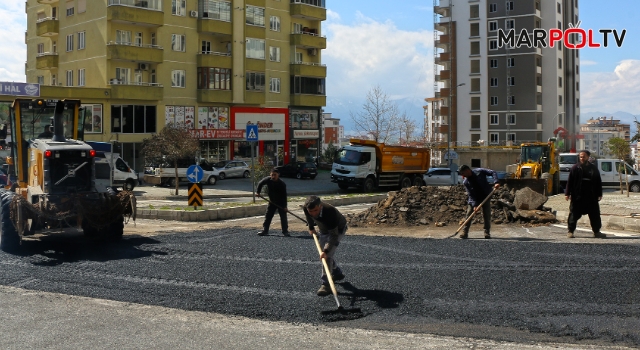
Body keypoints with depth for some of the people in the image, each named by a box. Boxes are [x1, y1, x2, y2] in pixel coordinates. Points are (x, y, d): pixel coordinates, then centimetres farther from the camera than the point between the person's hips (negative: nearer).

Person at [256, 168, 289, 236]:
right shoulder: (268, 180, -16)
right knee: (268, 216, 5)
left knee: (283, 217, -5)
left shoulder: (282, 184, -25)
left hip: (281, 203, -4)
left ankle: (285, 231, 3)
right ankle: (265, 230, 12)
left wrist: (285, 206, -25)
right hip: (272, 202, 4)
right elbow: (260, 184, 5)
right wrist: (258, 192, 7)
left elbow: (284, 196, -23)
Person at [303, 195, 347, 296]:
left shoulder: (330, 212, -44)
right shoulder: (306, 208, -28)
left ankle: (326, 284, -16)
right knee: (322, 252, 16)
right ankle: (337, 273, 39)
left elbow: (334, 235, -42)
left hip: (338, 229, -7)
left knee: (328, 254, -20)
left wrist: (326, 251, -50)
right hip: (324, 229, 7)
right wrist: (311, 227, 12)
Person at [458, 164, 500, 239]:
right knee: (469, 214, -7)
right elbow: (470, 194, -11)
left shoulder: (479, 171, -12)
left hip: (486, 197, -1)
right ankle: (465, 232, -1)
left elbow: (493, 173, -13)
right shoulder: (465, 182, -7)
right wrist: (474, 205, -22)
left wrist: (495, 182, -29)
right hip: (474, 199, 1)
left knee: (487, 215, -1)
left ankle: (487, 233, 11)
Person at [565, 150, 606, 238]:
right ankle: (570, 231, 8)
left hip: (591, 197, 3)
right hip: (577, 197, -3)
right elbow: (569, 181, -2)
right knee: (574, 214, 0)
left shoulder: (593, 168, 9)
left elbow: (598, 182, 13)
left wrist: (599, 194, 9)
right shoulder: (575, 168, 0)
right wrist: (567, 193, -6)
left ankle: (596, 232, 17)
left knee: (595, 215, 7)